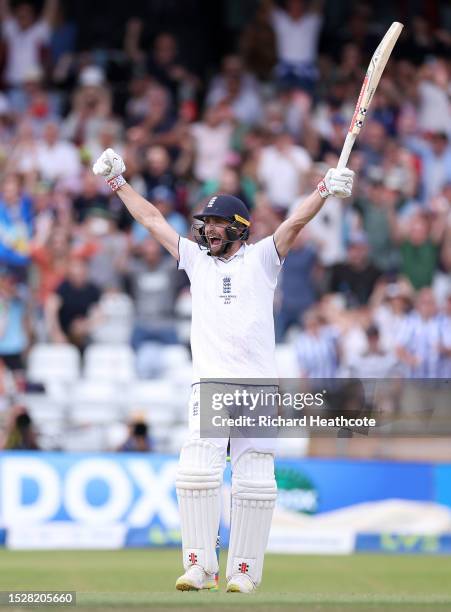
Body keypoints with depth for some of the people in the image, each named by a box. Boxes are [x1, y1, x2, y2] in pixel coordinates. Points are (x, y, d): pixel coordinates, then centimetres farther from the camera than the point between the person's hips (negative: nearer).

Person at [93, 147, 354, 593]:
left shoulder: (261, 258, 9)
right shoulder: (196, 259, 18)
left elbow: (296, 222, -4)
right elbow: (151, 219, 21)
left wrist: (325, 189, -19)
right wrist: (117, 182, 22)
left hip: (259, 387, -2)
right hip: (209, 384, 2)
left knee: (254, 480, -4)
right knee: (196, 472, -13)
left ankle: (243, 570, 1)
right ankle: (199, 567, -10)